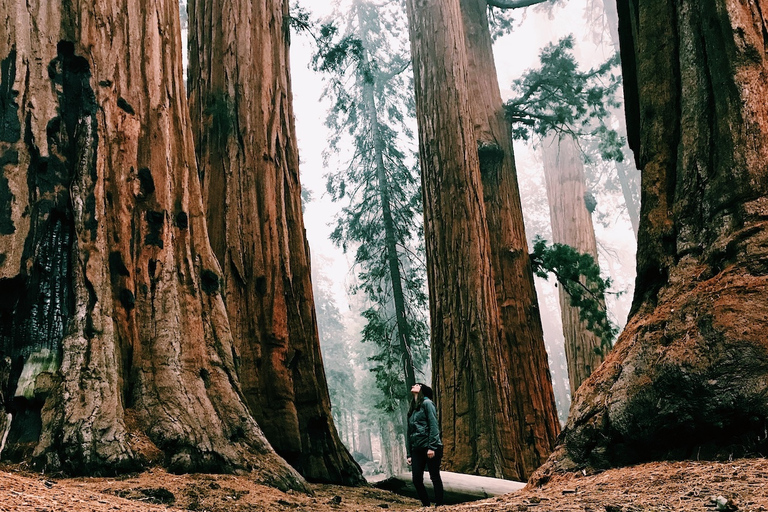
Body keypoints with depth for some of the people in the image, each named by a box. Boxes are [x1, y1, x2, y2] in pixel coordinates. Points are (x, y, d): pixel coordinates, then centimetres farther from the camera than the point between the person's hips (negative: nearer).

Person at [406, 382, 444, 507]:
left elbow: (433, 426, -10)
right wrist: (409, 454, 13)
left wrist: (432, 447, -18)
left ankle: (439, 506, 5)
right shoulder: (412, 410, 20)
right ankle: (426, 506, 14)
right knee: (416, 480, 1)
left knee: (435, 478, -1)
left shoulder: (427, 403, -1)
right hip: (416, 450, 7)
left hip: (430, 449, -7)